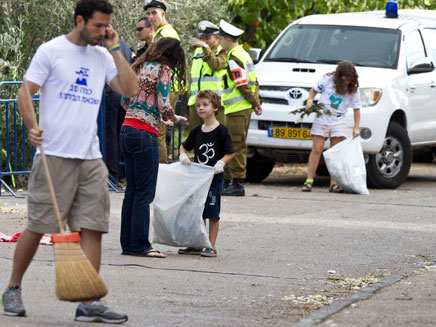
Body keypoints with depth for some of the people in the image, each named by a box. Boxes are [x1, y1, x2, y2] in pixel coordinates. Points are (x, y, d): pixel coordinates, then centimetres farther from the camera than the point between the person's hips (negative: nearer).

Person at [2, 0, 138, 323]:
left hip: (91, 158, 5)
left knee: (93, 228, -2)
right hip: (54, 154, -5)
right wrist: (32, 125, -20)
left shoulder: (103, 57, 15)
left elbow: (130, 89, 7)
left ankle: (90, 303, 0)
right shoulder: (51, 51, 0)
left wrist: (115, 48, 4)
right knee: (37, 226, -1)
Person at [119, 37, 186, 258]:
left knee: (132, 190, 11)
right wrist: (173, 118, 7)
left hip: (127, 130, 8)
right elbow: (164, 106, -15)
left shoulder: (139, 67, 16)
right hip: (145, 134, -8)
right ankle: (139, 245, -3)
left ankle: (128, 243, 13)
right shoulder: (162, 70, -6)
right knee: (144, 192, -3)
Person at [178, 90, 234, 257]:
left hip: (214, 178, -6)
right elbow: (184, 146, 21)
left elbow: (231, 153, -7)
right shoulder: (196, 131, 9)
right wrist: (183, 156, 1)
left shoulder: (221, 130, -7)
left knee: (213, 214, -1)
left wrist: (221, 162, -23)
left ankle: (211, 246, 4)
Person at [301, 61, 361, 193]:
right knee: (317, 149, -7)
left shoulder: (353, 89, 0)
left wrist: (356, 128, -5)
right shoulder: (328, 79, -3)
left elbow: (356, 109, 2)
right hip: (321, 119, -1)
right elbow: (314, 90, 9)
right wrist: (310, 101, -10)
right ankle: (309, 181, -7)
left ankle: (333, 184, -1)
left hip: (338, 122, 1)